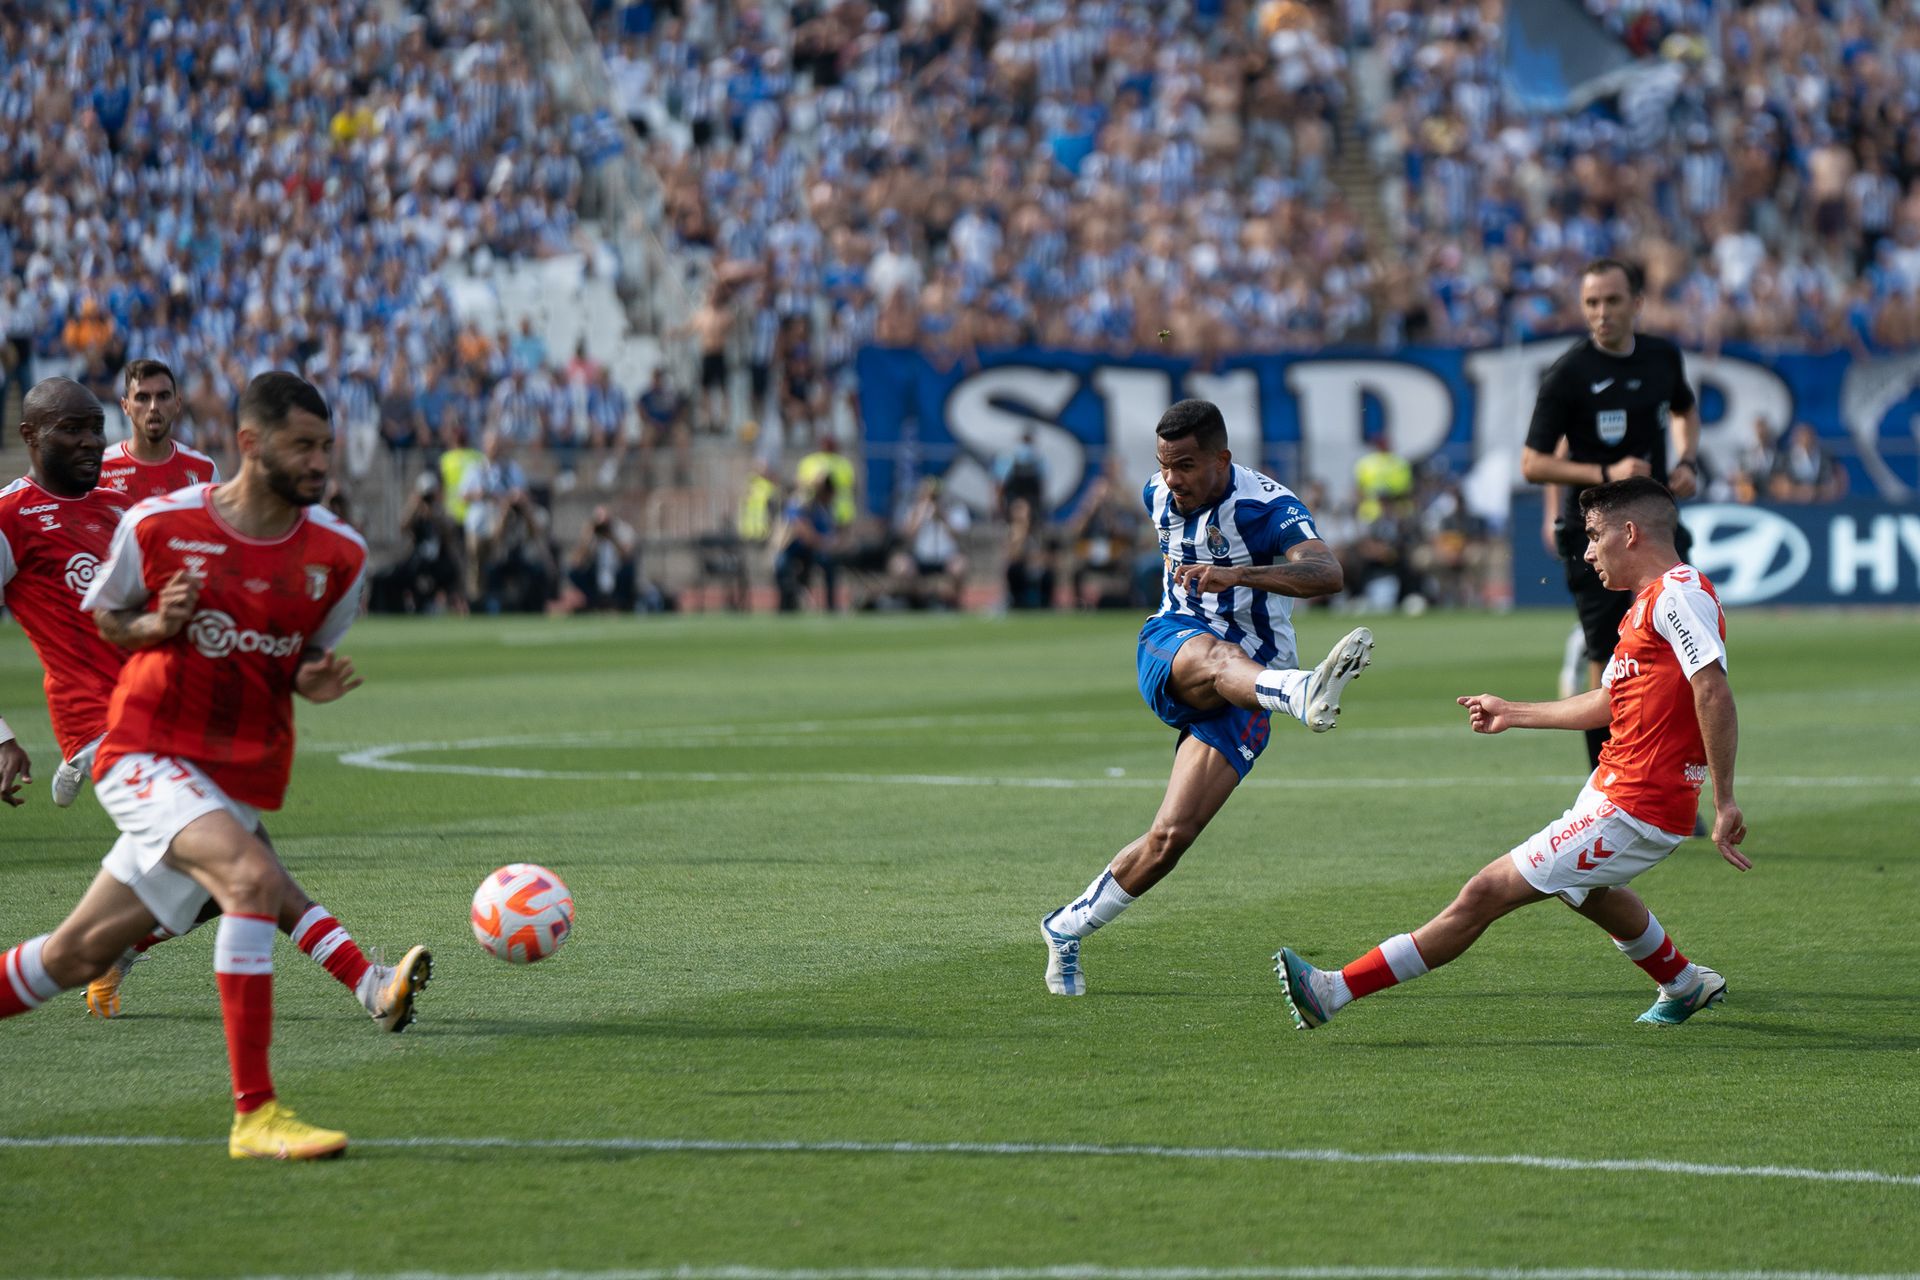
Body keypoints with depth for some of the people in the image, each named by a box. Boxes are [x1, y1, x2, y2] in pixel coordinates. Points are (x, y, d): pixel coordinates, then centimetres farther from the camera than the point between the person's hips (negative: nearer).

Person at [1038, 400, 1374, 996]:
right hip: (1170, 652, 2)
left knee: (1171, 837, -11)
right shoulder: (1160, 496, 5)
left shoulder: (1266, 506, -16)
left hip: (1241, 698, -2)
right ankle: (1304, 695, -73)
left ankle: (1067, 930, 9)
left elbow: (1326, 573, -35)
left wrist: (1237, 576, -49)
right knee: (1218, 658, -38)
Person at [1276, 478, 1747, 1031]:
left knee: (1488, 892, -12)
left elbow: (1714, 692, -25)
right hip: (1611, 788, 11)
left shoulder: (1679, 592, -17)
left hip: (1634, 810, -11)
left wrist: (1723, 802, -27)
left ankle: (1335, 990, -13)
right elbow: (1609, 700, 24)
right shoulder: (1646, 602, 15)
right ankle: (1685, 985, 59)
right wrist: (1514, 714, 32)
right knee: (1587, 891, 39)